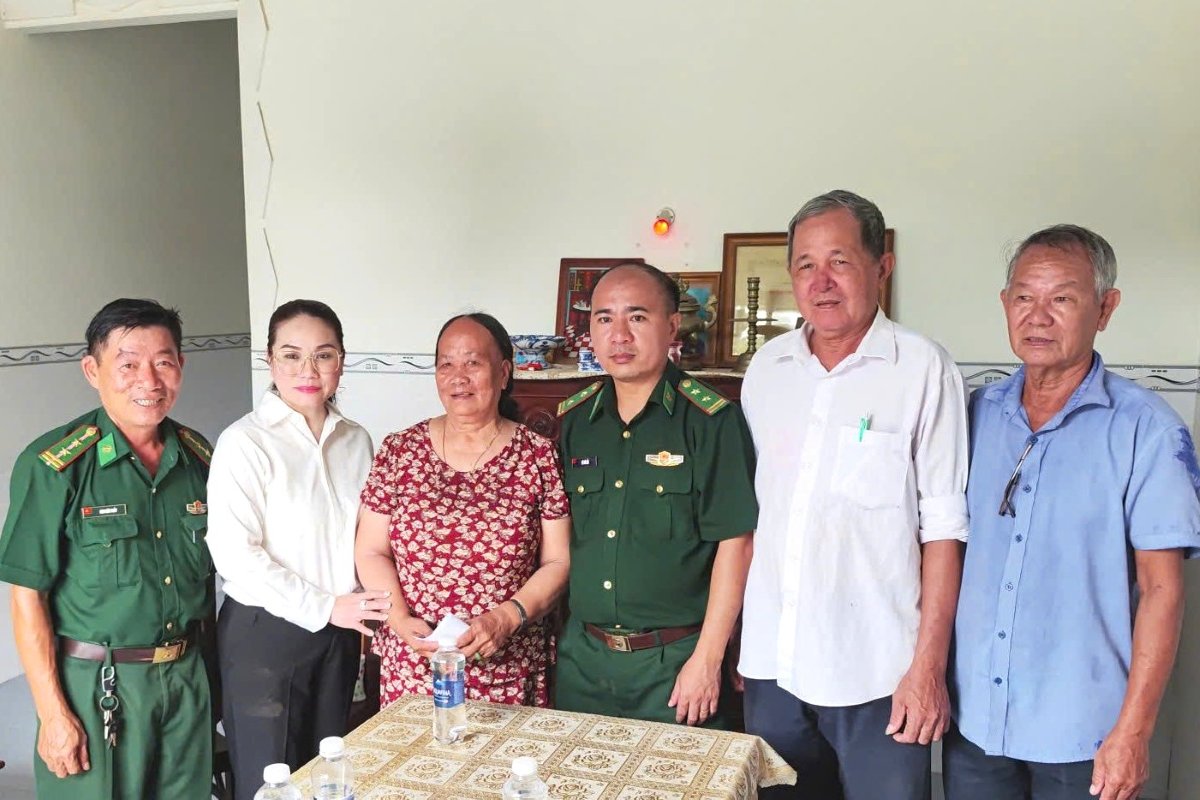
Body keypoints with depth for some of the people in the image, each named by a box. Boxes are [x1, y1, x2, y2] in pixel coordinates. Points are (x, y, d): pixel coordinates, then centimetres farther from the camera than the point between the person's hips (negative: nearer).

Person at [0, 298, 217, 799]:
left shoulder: (200, 457, 1)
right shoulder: (52, 466, -13)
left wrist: (205, 669, 8)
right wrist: (54, 714, -12)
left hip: (187, 678, 5)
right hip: (95, 686, -4)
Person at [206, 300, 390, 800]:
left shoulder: (356, 440, 3)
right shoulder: (245, 443, -13)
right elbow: (233, 555, -18)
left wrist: (367, 613, 2)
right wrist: (324, 607, -16)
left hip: (338, 634, 5)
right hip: (264, 632, -5)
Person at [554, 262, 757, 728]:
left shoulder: (712, 420, -10)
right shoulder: (571, 421, 5)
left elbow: (734, 542, -12)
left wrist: (707, 659, -14)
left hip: (675, 659, -4)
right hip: (582, 655, 5)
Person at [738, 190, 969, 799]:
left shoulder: (924, 370, -7)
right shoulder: (765, 369, 7)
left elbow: (943, 528, -8)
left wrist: (929, 664, -11)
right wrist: (733, 635, 10)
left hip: (876, 674, -4)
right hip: (770, 662, 4)